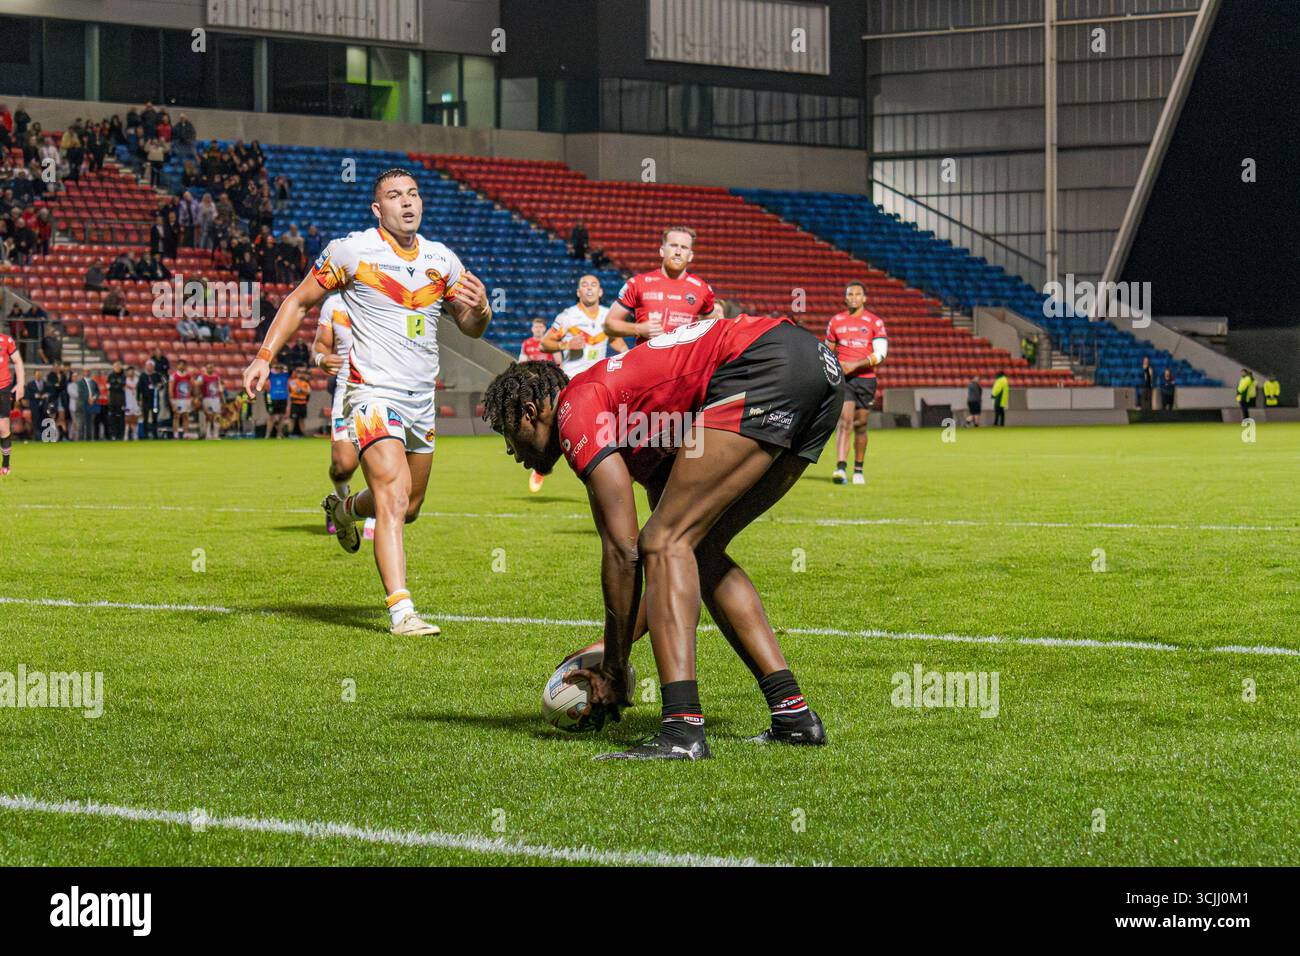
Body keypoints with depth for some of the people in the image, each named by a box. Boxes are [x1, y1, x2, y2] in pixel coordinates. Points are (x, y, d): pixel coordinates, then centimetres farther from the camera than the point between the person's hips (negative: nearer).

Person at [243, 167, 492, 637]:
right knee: (394, 498, -22)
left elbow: (471, 329, 15)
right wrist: (264, 356, -6)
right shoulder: (349, 252, -7)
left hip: (421, 399, 6)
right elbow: (299, 301, 3)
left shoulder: (443, 260, 7)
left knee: (408, 507, 17)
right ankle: (401, 611, -26)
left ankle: (344, 509, 49)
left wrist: (480, 309, -9)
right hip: (373, 391, -6)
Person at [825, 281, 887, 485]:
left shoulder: (875, 322, 1)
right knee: (845, 421, -17)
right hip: (843, 379, 0)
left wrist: (855, 364, -17)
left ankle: (858, 470, 21)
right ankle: (840, 468, -28)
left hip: (865, 378, 0)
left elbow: (881, 353, -8)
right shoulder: (836, 321, 8)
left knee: (860, 425, 8)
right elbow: (829, 351, 20)